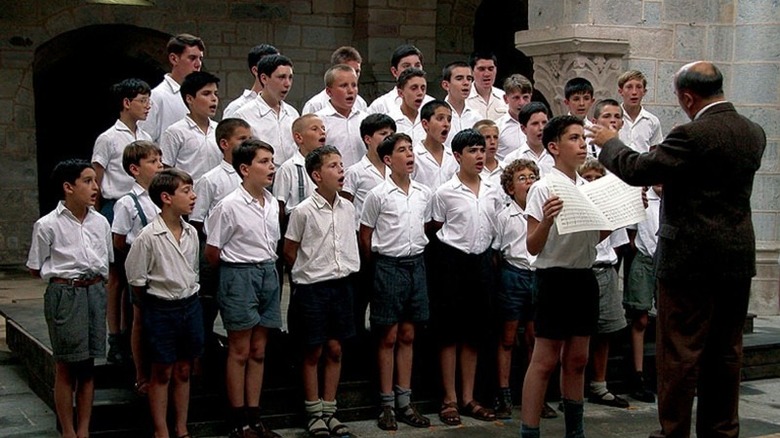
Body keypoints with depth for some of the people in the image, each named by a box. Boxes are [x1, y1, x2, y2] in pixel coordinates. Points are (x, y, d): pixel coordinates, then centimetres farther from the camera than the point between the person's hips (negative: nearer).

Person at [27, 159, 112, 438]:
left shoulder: (100, 222, 5)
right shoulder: (48, 226, -9)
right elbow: (36, 270, -2)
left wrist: (95, 279, 1)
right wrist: (67, 272, -3)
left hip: (95, 292, 4)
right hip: (65, 294, -4)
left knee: (88, 364, 10)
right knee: (66, 367, 5)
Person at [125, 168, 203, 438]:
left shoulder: (191, 233, 3)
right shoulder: (148, 237, -16)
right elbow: (136, 279, -8)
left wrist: (189, 299, 13)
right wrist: (155, 305, 1)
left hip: (190, 305, 5)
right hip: (161, 310, -5)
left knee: (183, 370, 13)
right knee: (162, 373, 5)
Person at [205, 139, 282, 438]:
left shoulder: (272, 204, 6)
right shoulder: (229, 206, -14)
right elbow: (211, 253, -8)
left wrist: (269, 268, 10)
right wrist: (235, 273, 3)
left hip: (268, 275, 6)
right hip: (239, 276, -6)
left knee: (258, 350, 11)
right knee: (240, 351, 2)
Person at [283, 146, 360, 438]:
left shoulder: (347, 208, 3)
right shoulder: (304, 211, -12)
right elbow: (289, 252, -4)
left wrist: (343, 271, 9)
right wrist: (312, 272, 2)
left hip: (341, 285, 5)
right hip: (312, 289, -5)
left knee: (335, 349, 9)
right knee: (313, 352, 5)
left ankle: (329, 410, 20)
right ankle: (314, 413, 16)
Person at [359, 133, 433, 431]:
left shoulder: (424, 193, 6)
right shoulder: (378, 195, -8)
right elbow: (365, 237, -1)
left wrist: (416, 253, 13)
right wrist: (378, 266, 4)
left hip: (416, 264, 5)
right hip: (389, 266, -4)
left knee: (407, 335, 9)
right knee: (389, 337, 2)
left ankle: (405, 402, 16)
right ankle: (387, 404, 9)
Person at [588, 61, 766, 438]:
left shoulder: (693, 135, -18)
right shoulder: (753, 133, 7)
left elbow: (637, 170, -16)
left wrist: (609, 143, 3)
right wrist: (668, 177, 33)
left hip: (691, 260, -7)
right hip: (738, 259, 8)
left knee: (680, 352, 1)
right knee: (725, 351, 14)